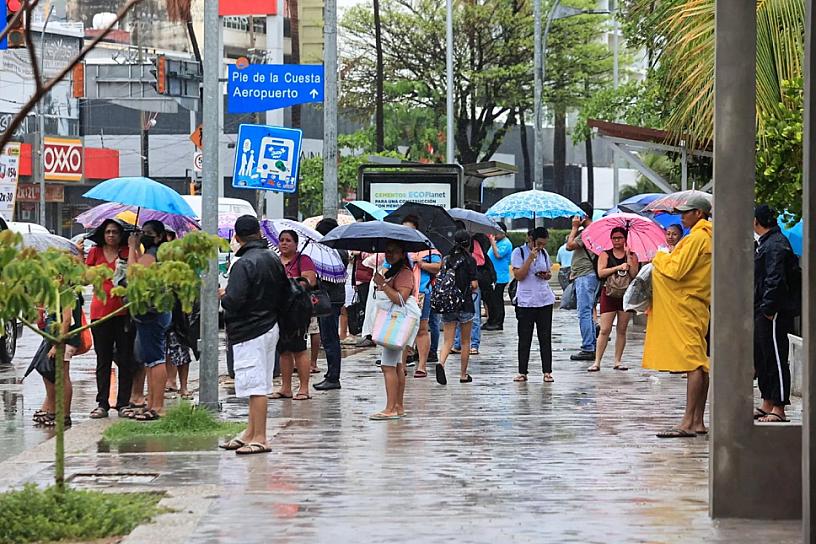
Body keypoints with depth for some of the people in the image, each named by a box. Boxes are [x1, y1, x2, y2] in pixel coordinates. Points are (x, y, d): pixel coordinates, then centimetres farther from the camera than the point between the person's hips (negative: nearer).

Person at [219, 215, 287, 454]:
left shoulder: (244, 263, -18)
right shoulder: (274, 259, 8)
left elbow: (234, 300, -24)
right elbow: (284, 293, 14)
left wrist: (223, 295, -4)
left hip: (249, 332, -9)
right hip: (271, 326, 9)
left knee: (256, 386, -6)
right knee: (259, 386, 15)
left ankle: (259, 438, -4)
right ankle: (251, 432, 23)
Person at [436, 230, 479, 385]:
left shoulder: (446, 259, 5)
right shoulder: (469, 260, -8)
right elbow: (474, 285, -11)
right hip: (465, 304, -3)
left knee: (448, 340, 2)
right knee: (465, 341, 11)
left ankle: (441, 363, -26)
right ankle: (463, 374, 16)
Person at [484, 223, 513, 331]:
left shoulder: (506, 244, -12)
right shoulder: (496, 242, 18)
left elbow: (498, 255, -25)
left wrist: (492, 241, -19)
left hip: (499, 278, -10)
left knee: (497, 301, -5)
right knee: (489, 299, 13)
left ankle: (498, 323, 0)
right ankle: (491, 321, 19)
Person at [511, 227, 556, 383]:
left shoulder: (544, 253, 10)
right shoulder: (519, 252, -4)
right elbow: (518, 275, -13)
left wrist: (547, 275, -2)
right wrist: (530, 258, -20)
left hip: (545, 300, 4)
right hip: (525, 301, -4)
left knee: (545, 337, 3)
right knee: (524, 338, 1)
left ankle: (547, 372, 6)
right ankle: (522, 372, 7)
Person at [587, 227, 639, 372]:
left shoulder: (632, 256, 8)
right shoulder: (605, 255, 6)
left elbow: (634, 275, -5)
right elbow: (601, 273, -8)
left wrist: (628, 258, -10)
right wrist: (618, 268, -17)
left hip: (626, 295, 2)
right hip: (609, 294, -2)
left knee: (622, 330, 5)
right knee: (605, 330, -8)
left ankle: (618, 361, 11)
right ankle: (597, 361, -8)